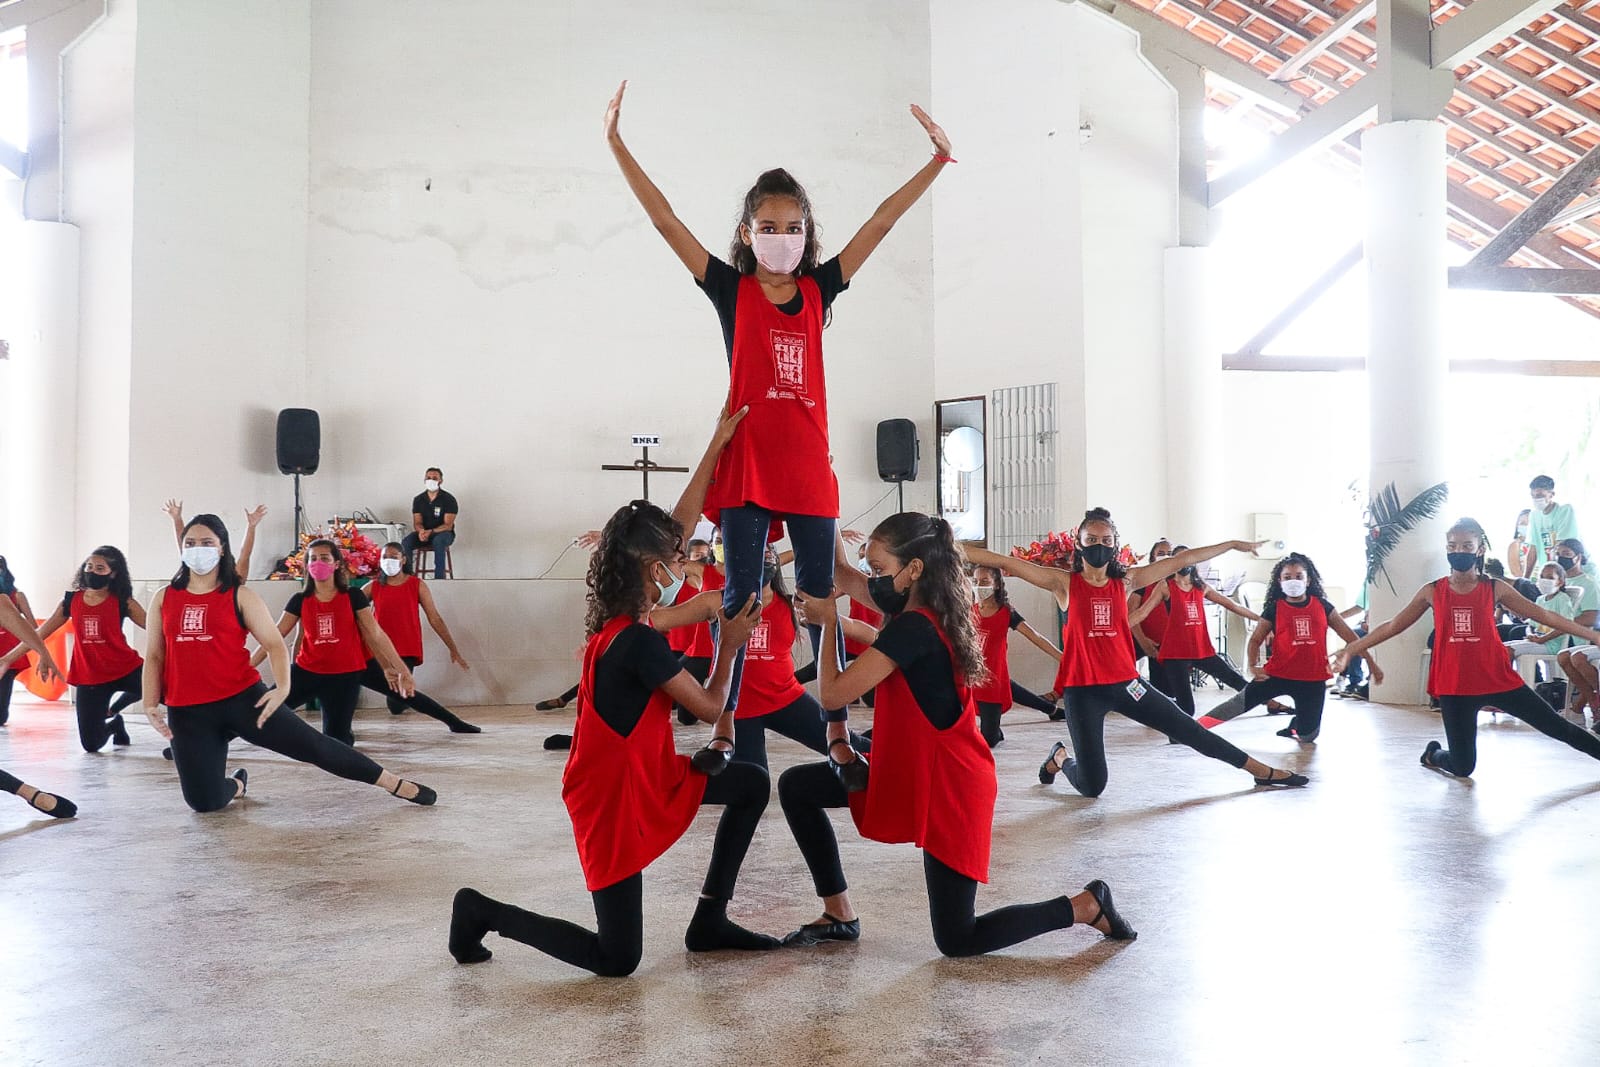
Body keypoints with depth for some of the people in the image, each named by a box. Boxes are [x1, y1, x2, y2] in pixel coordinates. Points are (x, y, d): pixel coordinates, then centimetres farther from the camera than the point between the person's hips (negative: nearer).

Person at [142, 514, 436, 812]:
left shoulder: (239, 597, 1)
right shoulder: (164, 598, 8)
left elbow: (275, 644, -3)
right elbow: (154, 656, 10)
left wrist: (282, 687, -20)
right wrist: (150, 705, -3)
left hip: (242, 697, -2)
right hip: (186, 712, 2)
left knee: (310, 744, -8)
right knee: (204, 801, 0)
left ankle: (396, 785, 2)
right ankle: (236, 784, 38)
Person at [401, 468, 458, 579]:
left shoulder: (448, 499, -9)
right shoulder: (418, 499, 4)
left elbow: (448, 525, -15)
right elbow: (417, 522, 1)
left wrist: (431, 532, -31)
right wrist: (421, 531, -25)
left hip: (443, 533, -4)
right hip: (424, 532, 4)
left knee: (438, 541, -40)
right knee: (406, 542, -26)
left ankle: (439, 577, -37)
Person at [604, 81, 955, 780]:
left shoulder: (821, 289, 8)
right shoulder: (731, 290, 2)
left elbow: (883, 219, 9)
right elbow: (664, 219, -2)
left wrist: (939, 160, 8)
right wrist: (616, 143, -5)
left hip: (808, 465, 3)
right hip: (746, 460, -2)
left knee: (821, 600, 7)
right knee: (740, 598, 2)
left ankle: (839, 737, 15)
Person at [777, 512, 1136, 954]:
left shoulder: (913, 627, -25)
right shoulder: (934, 616, 3)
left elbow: (833, 693, -24)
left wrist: (829, 620, -12)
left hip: (947, 788, -10)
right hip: (917, 770, 10)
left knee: (957, 940, 0)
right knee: (796, 786, 7)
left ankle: (1085, 906, 11)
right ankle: (839, 915, 14)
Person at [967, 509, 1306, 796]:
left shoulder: (1126, 581, 5)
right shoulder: (1064, 583, -6)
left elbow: (1181, 560, 8)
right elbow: (1007, 563, -14)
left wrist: (1233, 545, 14)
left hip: (1125, 684, 3)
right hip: (1082, 690, -3)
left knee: (1188, 729, 12)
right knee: (1092, 787, 1)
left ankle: (1261, 771, 30)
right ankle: (1059, 758, 35)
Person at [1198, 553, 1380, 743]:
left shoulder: (1322, 606, 3)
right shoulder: (1274, 609, 0)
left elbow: (1349, 636, 8)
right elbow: (1256, 639, 5)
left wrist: (1372, 663, 7)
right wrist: (1253, 666, -11)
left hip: (1313, 679, 1)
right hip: (1279, 674, -1)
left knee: (1308, 736, 7)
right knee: (1242, 701, -17)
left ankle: (1295, 726, 43)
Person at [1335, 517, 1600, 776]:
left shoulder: (1495, 589, 0)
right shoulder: (1432, 592, 1)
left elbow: (1543, 615, 5)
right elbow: (1393, 626, 6)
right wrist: (1352, 648, 3)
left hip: (1498, 680, 0)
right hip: (1453, 688, 0)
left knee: (1558, 727, 5)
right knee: (1462, 768, 7)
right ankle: (1433, 754, 40)